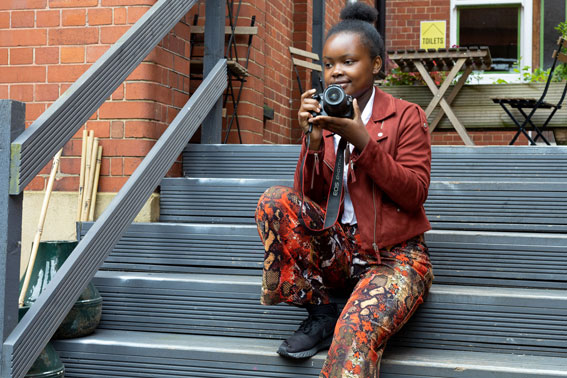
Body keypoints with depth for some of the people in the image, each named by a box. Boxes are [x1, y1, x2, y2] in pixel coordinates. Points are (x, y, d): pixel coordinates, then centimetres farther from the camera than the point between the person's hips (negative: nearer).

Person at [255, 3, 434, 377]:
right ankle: (320, 313, -10)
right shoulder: (323, 118, 10)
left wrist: (363, 141, -18)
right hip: (336, 248, 5)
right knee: (275, 201, -21)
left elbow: (415, 194, -9)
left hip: (394, 255, -5)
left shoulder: (407, 116, 0)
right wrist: (313, 140, -14)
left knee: (356, 333, -35)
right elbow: (308, 197, 3)